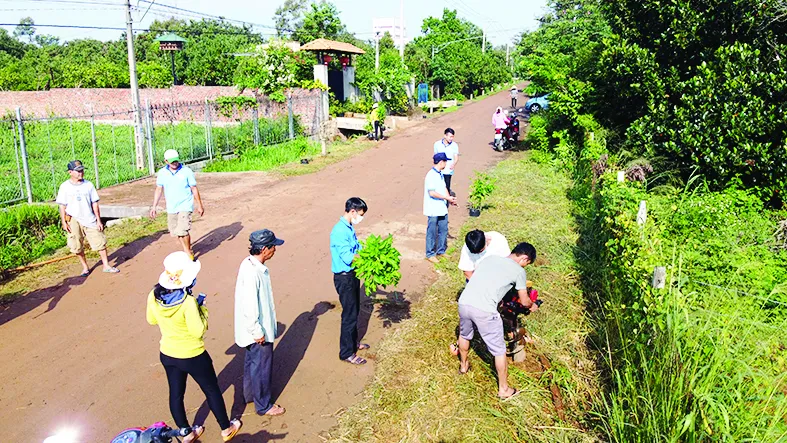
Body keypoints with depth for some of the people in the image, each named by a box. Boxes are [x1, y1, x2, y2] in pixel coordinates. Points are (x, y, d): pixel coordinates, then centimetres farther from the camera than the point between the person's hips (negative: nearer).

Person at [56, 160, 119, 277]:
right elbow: (62, 206, 2)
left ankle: (106, 266, 9)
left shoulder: (88, 185, 3)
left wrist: (99, 220, 1)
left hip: (90, 220, 1)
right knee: (77, 246, 4)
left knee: (100, 242, 0)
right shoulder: (65, 187, 0)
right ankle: (85, 267, 20)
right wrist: (64, 222, -5)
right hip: (74, 221, -1)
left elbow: (95, 204, 4)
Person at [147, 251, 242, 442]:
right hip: (192, 356, -6)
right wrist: (201, 308, -12)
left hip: (167, 354, 6)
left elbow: (152, 320, 5)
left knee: (176, 394, 21)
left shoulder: (154, 296, -12)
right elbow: (198, 331, -24)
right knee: (212, 391, 15)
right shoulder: (188, 302, -31)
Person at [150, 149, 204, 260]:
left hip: (185, 206, -4)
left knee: (183, 230, -16)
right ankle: (185, 250, 30)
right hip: (171, 208, 5)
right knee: (175, 231, 12)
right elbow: (158, 190, 8)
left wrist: (199, 206, 0)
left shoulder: (187, 171, -8)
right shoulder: (162, 173, 1)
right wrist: (154, 207, 7)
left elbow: (194, 189, -2)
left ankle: (188, 252, 4)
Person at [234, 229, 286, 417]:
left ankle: (251, 394, 44)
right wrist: (258, 332, -20)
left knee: (252, 361, 25)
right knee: (262, 366, 8)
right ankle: (263, 405, 25)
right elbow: (249, 306, -29)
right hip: (258, 330, -10)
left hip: (258, 327, 10)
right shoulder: (252, 272, -31)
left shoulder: (251, 263, -1)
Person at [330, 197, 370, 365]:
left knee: (354, 311, 21)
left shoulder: (349, 228, 6)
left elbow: (357, 247, 12)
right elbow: (347, 257, -28)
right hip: (344, 277, -9)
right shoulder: (340, 231, -24)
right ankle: (346, 353, 12)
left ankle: (353, 342, 39)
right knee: (349, 314, 0)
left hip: (353, 275, 10)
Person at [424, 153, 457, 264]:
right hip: (433, 210, -9)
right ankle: (430, 254, 14)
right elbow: (432, 193, -23)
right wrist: (447, 198, -17)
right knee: (432, 232, 2)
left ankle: (441, 251, 30)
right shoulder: (431, 175, -19)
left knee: (443, 229, 15)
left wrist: (450, 199, -2)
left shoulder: (440, 174, 10)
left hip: (442, 208, 9)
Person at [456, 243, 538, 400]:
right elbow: (524, 301, 16)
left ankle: (463, 365, 56)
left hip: (464, 303, 6)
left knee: (464, 335, 34)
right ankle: (503, 389, 28)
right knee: (499, 350, 14)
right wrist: (532, 306, 39)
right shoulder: (518, 271, 7)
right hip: (484, 310, -5)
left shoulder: (489, 258, 21)